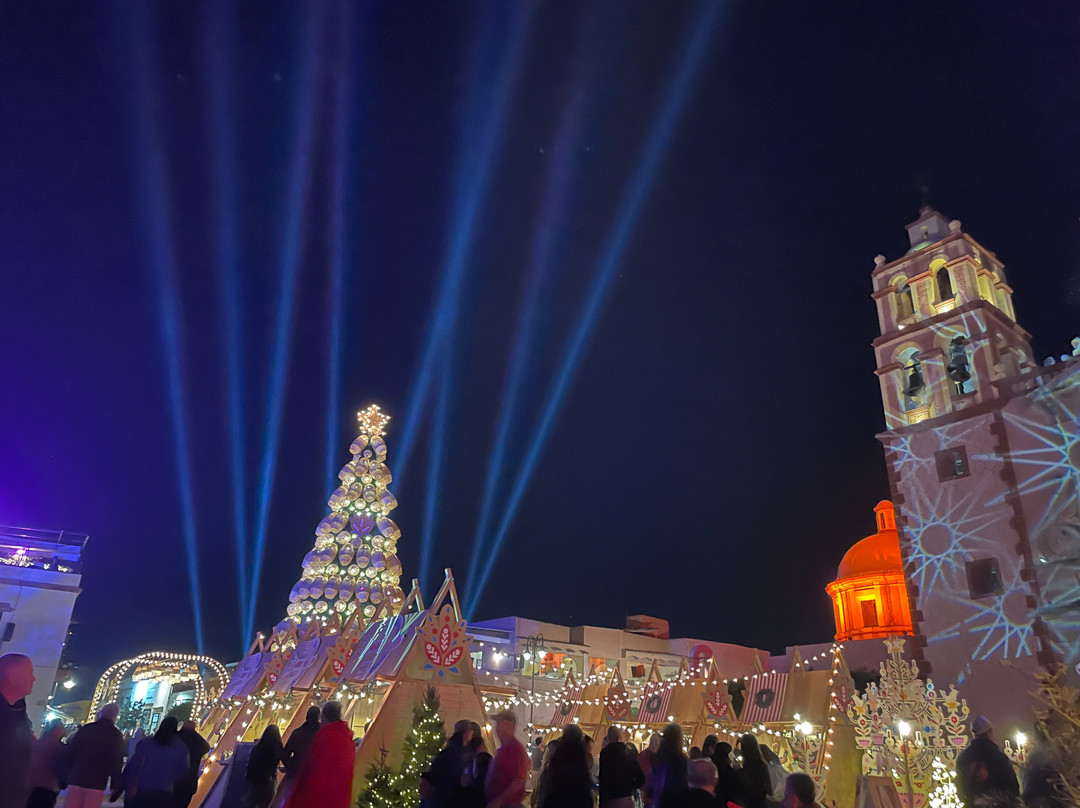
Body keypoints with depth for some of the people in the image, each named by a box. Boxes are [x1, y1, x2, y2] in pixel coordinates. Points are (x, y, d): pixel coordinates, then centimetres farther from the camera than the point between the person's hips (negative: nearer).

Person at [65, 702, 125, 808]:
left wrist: (70, 774, 19)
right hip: (97, 783, -3)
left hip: (76, 779, 3)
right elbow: (116, 762, -6)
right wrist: (115, 785, 1)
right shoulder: (115, 734, -2)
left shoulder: (85, 728, 9)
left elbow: (70, 752, 9)